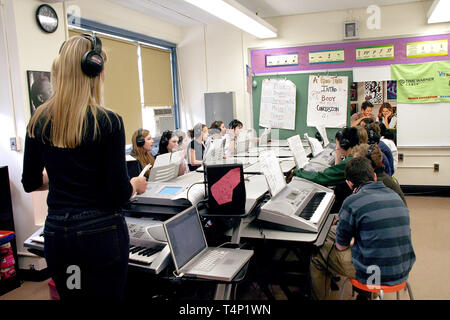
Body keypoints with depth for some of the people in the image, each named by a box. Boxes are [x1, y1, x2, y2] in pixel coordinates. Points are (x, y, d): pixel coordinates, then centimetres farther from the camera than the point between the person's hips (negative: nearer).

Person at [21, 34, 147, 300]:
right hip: (101, 232, -5)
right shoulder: (108, 121, -15)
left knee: (69, 295, 21)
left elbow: (31, 183, 9)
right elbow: (118, 194, -14)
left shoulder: (40, 120, 1)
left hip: (56, 232, 5)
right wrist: (136, 185, 6)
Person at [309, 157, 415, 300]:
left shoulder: (352, 202, -16)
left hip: (374, 274, -7)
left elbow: (341, 246, -5)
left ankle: (318, 297, 30)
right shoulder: (395, 195, 5)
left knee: (317, 255, 12)